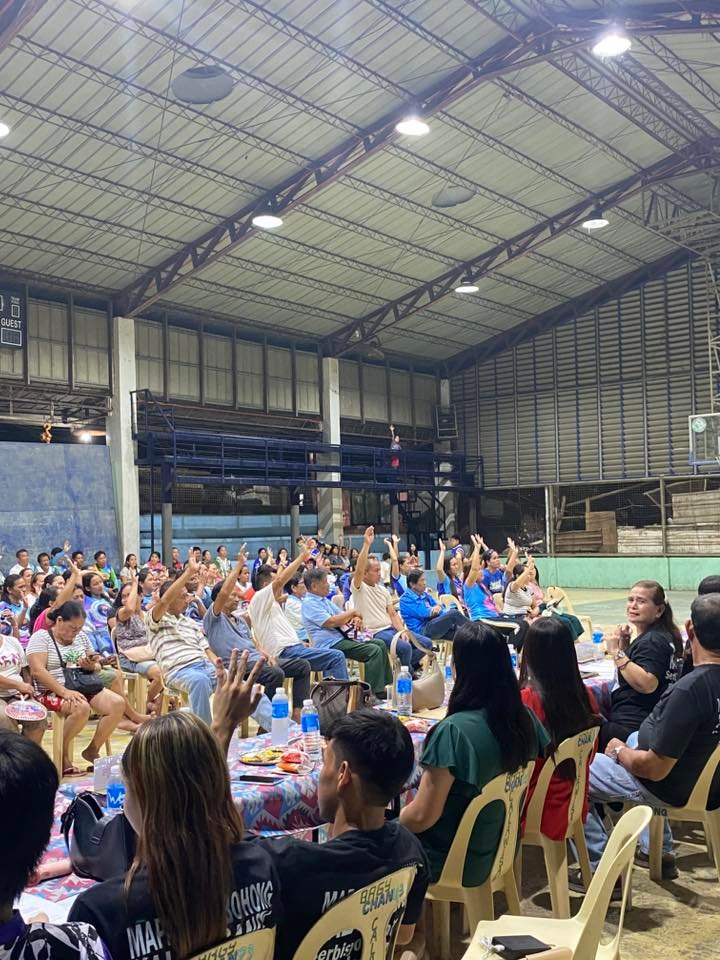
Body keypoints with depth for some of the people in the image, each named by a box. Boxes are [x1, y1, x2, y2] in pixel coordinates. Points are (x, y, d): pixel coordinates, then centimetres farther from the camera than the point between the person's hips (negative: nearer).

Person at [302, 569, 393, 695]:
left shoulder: (324, 599, 19)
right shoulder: (309, 603, -13)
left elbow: (340, 614, 23)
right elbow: (330, 622, -22)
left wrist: (355, 618, -1)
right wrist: (352, 612, -9)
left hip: (341, 636, 10)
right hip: (330, 644, -10)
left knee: (380, 644, 5)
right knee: (374, 650, -22)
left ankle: (386, 685, 9)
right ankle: (374, 693, -22)